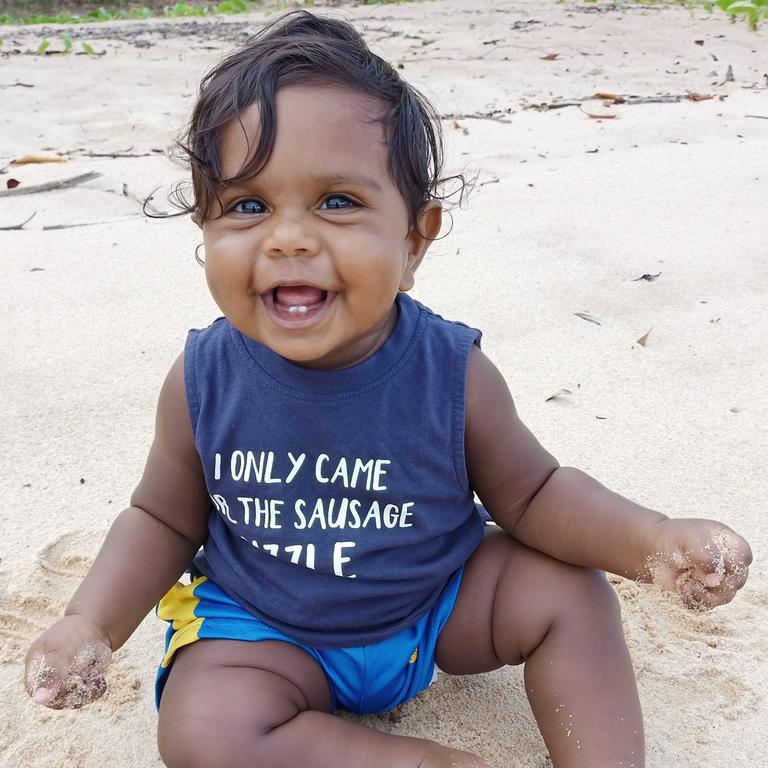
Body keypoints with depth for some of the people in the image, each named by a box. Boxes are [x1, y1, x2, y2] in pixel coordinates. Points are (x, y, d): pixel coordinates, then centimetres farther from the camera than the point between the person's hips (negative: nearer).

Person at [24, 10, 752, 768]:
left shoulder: (452, 373, -20)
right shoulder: (202, 383, -18)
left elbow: (532, 493, -7)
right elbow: (163, 519, -3)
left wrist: (653, 541, -24)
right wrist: (90, 624, -18)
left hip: (436, 600, 1)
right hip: (263, 630, 0)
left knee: (569, 592, -14)